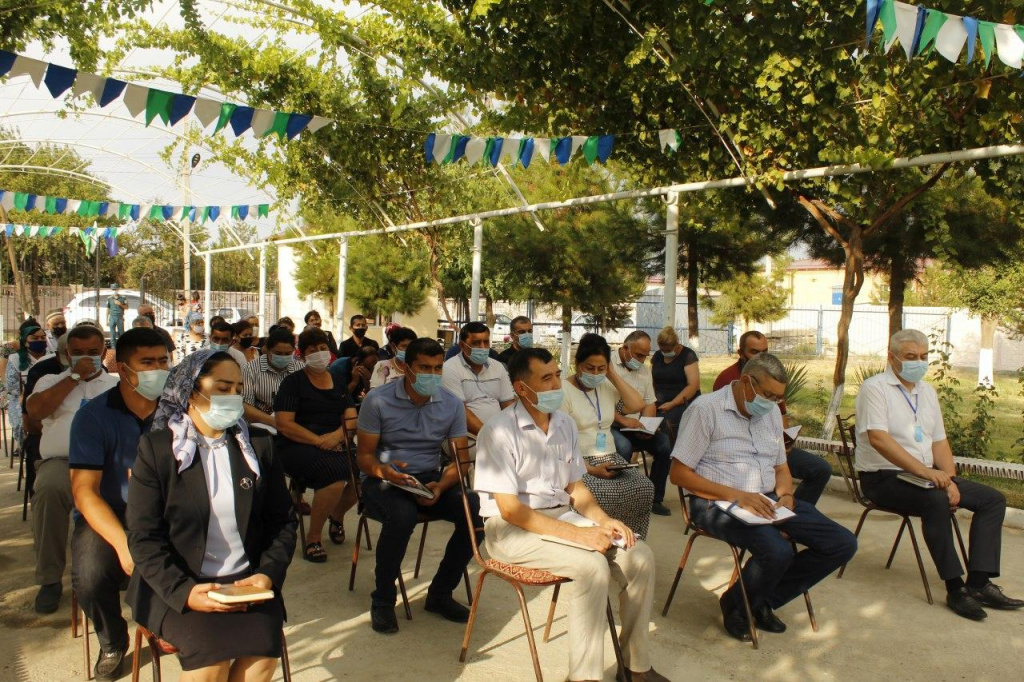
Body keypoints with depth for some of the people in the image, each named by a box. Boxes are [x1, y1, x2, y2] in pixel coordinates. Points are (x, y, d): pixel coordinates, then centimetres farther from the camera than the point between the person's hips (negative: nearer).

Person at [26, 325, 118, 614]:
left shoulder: (118, 384, 21)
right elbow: (35, 410, 0)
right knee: (49, 490, -34)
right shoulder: (51, 381, 21)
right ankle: (50, 579, -18)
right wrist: (74, 377, 0)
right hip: (62, 461, 1)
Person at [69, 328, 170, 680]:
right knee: (90, 576, -28)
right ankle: (112, 642, 8)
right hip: (107, 518, -1)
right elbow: (84, 491, -13)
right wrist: (123, 543, -27)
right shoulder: (94, 415, -7)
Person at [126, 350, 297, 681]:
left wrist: (268, 574, -8)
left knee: (264, 654, -21)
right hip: (177, 587, -2)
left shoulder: (257, 446, 7)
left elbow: (284, 520, 8)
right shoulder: (156, 448, -1)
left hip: (248, 582, 2)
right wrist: (184, 591, -18)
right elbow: (143, 536, -6)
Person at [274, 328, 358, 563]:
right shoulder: (293, 382, 2)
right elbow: (283, 424, -8)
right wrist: (319, 441, -17)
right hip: (297, 447, -5)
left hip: (336, 445, 5)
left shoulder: (338, 382, 17)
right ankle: (313, 538, -12)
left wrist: (337, 435, -13)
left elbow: (351, 418, 9)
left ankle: (337, 515, 10)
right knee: (335, 471, -34)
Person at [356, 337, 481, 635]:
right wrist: (384, 471, -30)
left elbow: (460, 458, 1)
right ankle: (383, 599, -12)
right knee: (402, 514, -37)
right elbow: (365, 456, -6)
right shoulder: (378, 400, -7)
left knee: (476, 509, -23)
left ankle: (440, 593, -3)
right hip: (384, 481, -3)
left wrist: (440, 486, -20)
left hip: (431, 480, 4)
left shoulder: (452, 404, 1)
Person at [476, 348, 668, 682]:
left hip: (561, 516, 7)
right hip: (512, 528, -7)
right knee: (592, 565, -29)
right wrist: (577, 534, -25)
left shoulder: (565, 424, 6)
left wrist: (604, 520, -7)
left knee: (640, 556, -10)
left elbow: (575, 487, 13)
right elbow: (510, 509, -20)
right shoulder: (499, 431, -16)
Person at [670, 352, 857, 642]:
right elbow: (679, 473, -13)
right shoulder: (706, 409, -10)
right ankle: (736, 606, 0)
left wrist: (786, 494, -3)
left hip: (767, 500, 8)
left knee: (842, 544, -5)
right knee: (777, 551, -33)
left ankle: (764, 601, 8)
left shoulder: (772, 412, 13)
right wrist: (736, 495, -21)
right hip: (718, 503, -8)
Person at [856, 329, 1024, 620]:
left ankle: (979, 583, -8)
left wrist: (949, 480, -4)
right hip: (884, 478, -8)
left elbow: (939, 441, 13)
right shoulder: (875, 388, -10)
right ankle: (955, 588, -23)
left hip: (926, 474, 8)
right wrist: (923, 471, -29)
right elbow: (878, 438, -23)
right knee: (935, 501, -33)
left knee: (993, 499, -2)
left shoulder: (927, 390, 15)